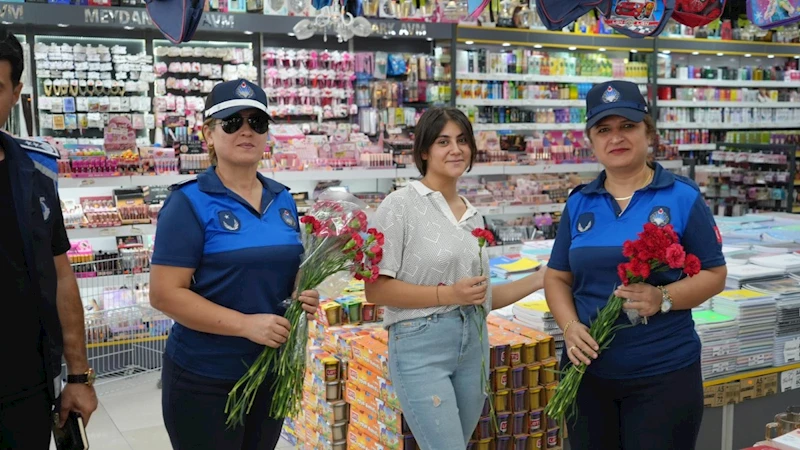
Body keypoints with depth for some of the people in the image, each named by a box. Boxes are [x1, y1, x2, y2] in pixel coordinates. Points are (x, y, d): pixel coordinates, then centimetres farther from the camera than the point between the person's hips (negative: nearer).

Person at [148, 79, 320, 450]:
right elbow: (165, 294, -17)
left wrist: (304, 296, -3)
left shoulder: (283, 200, 6)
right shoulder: (190, 203, -12)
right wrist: (245, 324, -24)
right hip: (205, 379, -6)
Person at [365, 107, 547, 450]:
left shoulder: (473, 216, 12)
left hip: (474, 347, 6)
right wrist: (447, 294, -17)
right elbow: (376, 289, -12)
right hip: (421, 347, -6)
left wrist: (538, 280, 8)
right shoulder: (401, 204, -7)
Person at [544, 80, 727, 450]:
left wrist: (662, 299, -21)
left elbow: (714, 275, -3)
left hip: (664, 373, -3)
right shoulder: (578, 203, 4)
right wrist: (570, 327, -10)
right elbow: (558, 277, 8)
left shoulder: (683, 197, -5)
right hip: (588, 370, 3)